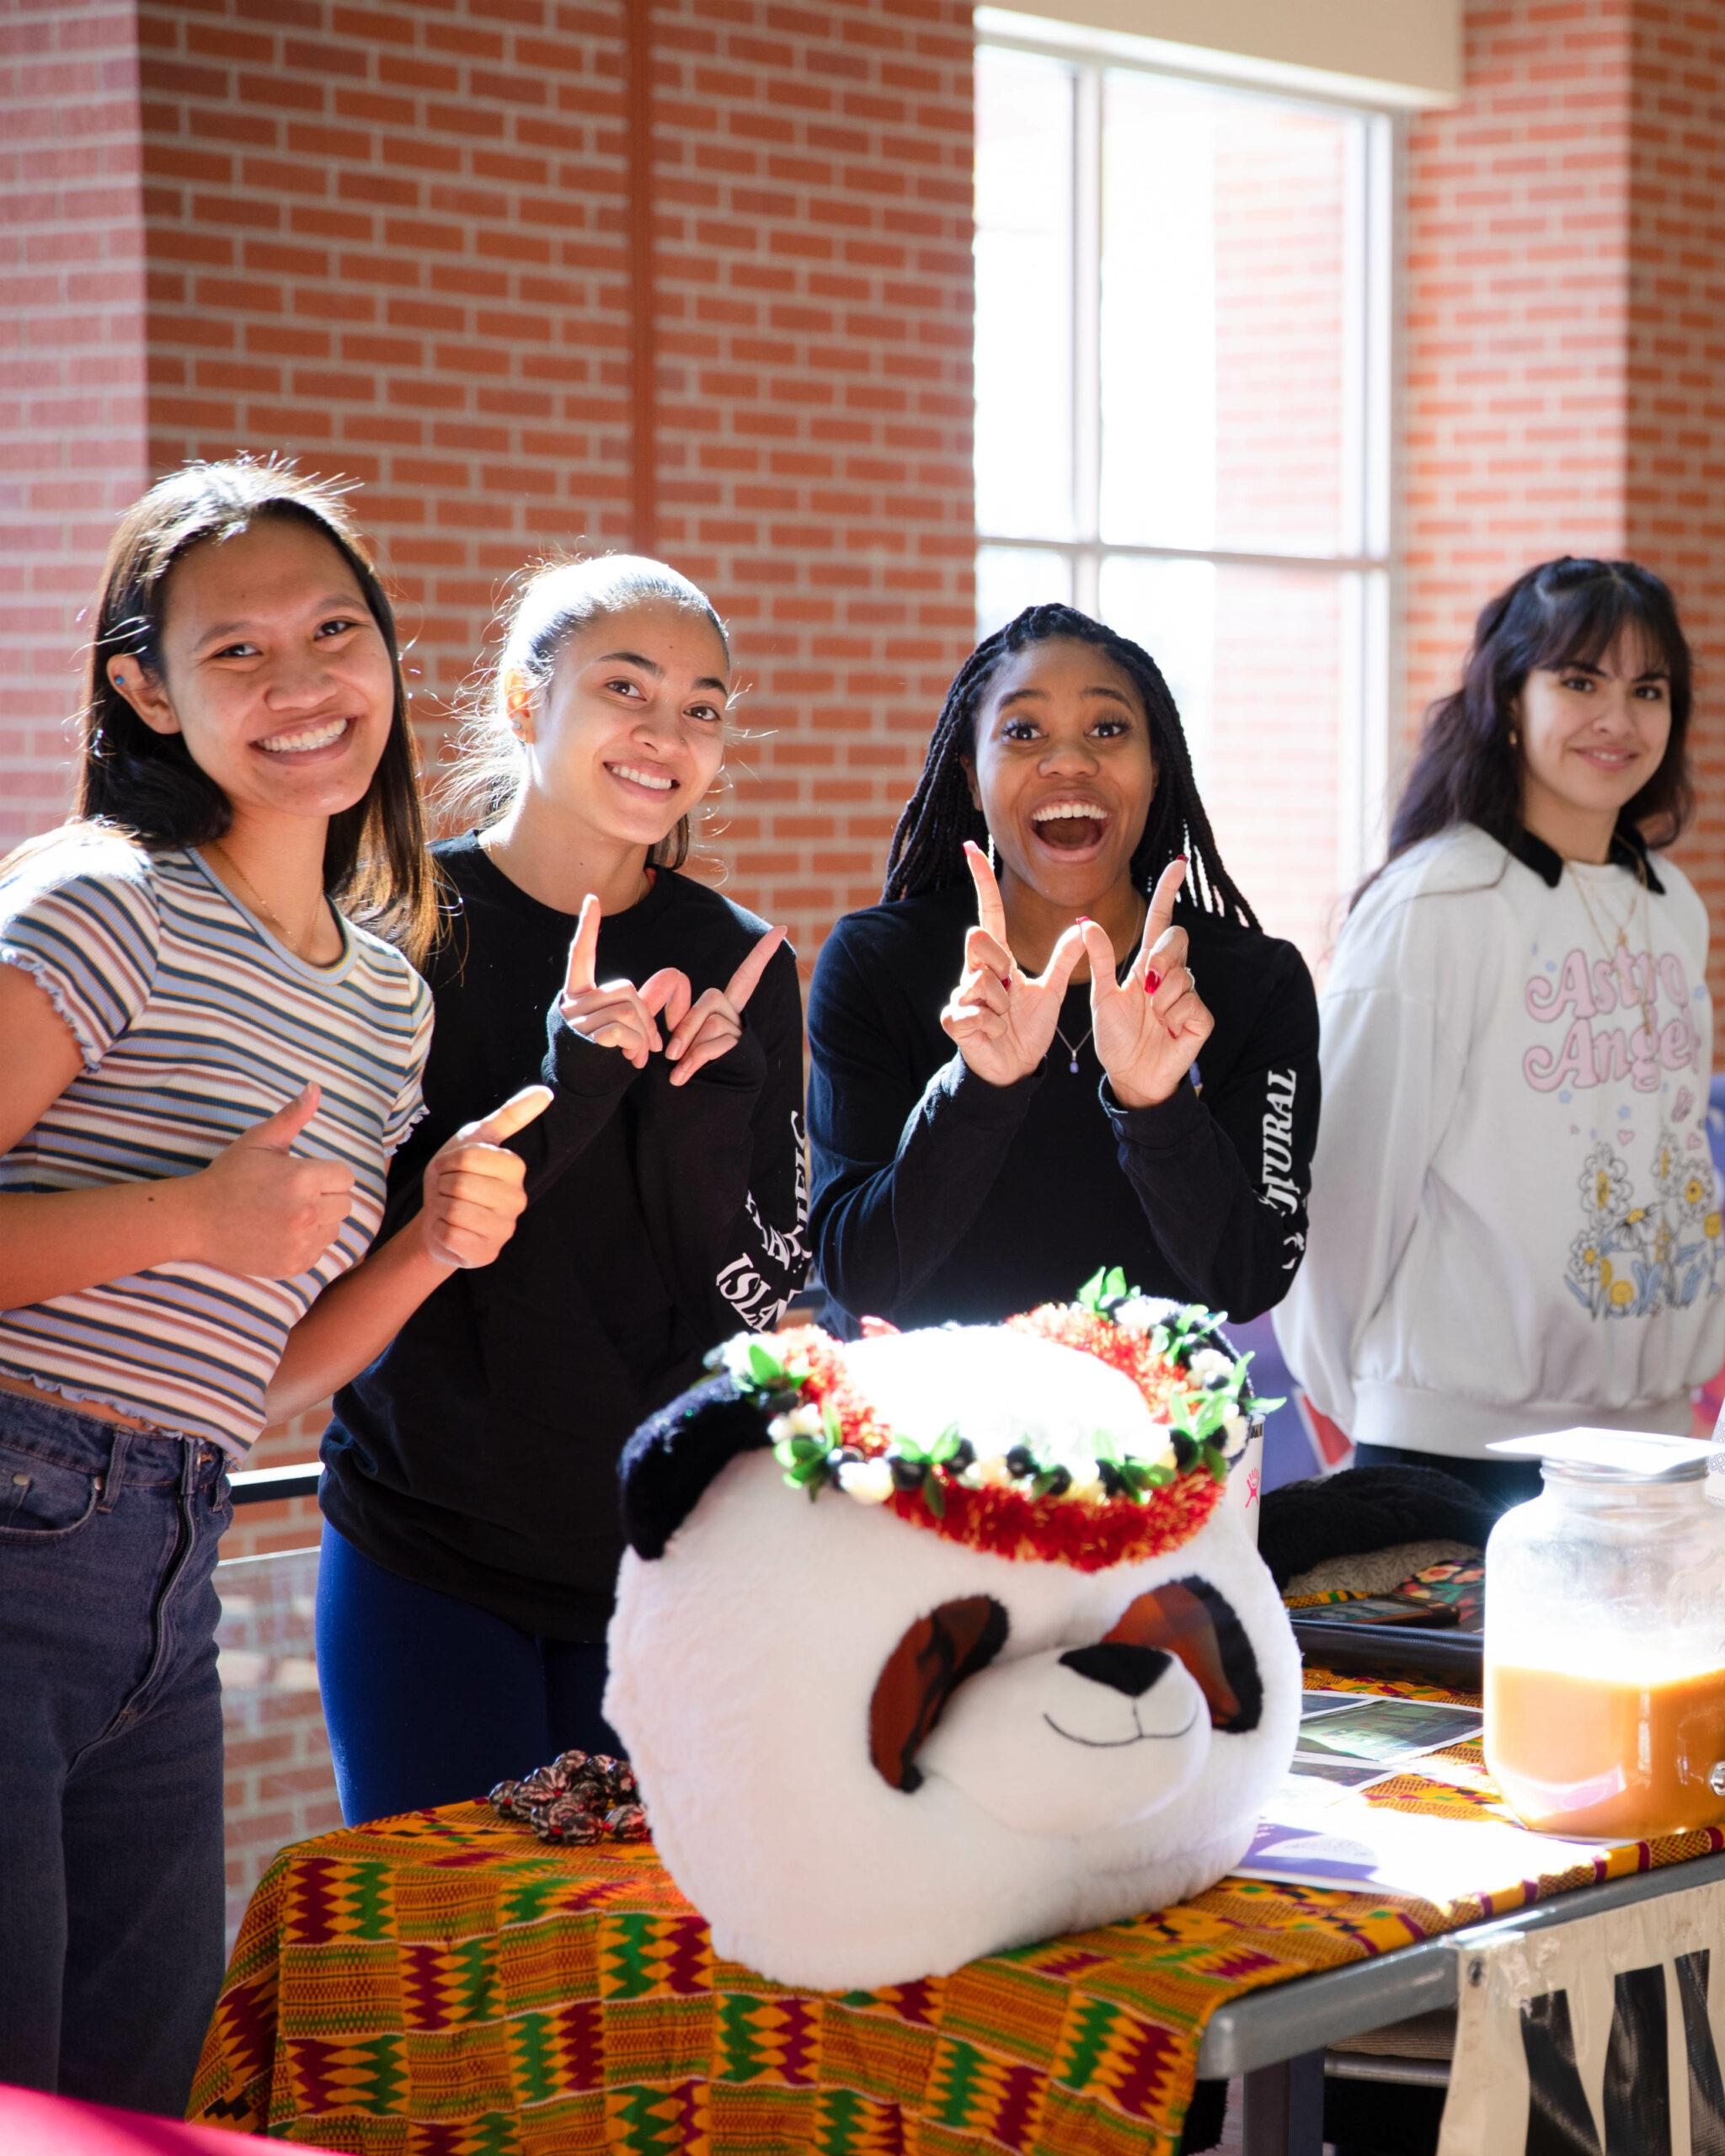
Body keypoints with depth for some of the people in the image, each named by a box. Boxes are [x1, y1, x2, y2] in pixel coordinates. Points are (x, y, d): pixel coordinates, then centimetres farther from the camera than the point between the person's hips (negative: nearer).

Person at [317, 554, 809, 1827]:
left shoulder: (736, 967, 3)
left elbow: (761, 1296, 0)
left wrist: (705, 1101, -17)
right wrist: (565, 1090, -23)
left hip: (671, 1557, 3)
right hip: (429, 1546, -3)